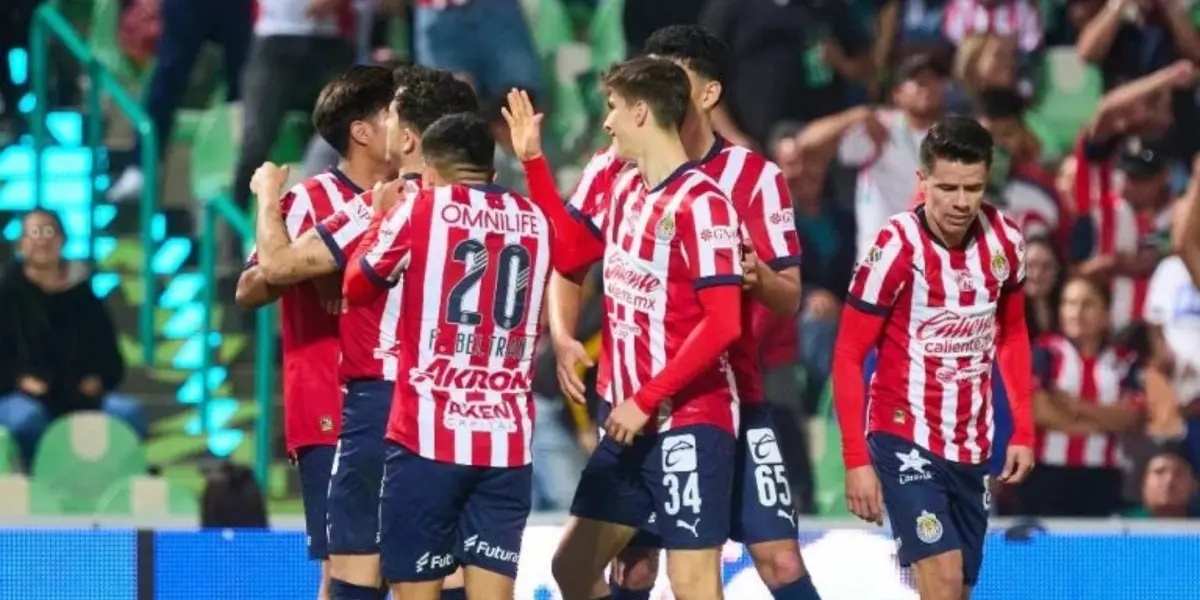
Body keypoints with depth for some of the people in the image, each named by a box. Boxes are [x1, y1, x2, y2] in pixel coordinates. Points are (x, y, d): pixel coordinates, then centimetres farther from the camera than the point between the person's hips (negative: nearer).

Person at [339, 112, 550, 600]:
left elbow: (357, 286, 10)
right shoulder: (534, 220, 10)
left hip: (431, 432, -3)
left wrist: (382, 217, 26)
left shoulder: (421, 209, -2)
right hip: (508, 436, 3)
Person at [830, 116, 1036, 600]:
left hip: (973, 447, 6)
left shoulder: (1004, 241, -2)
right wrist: (856, 459, -16)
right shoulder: (896, 248, -17)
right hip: (905, 439, -6)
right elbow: (848, 356, -12)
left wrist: (1023, 430, 9)